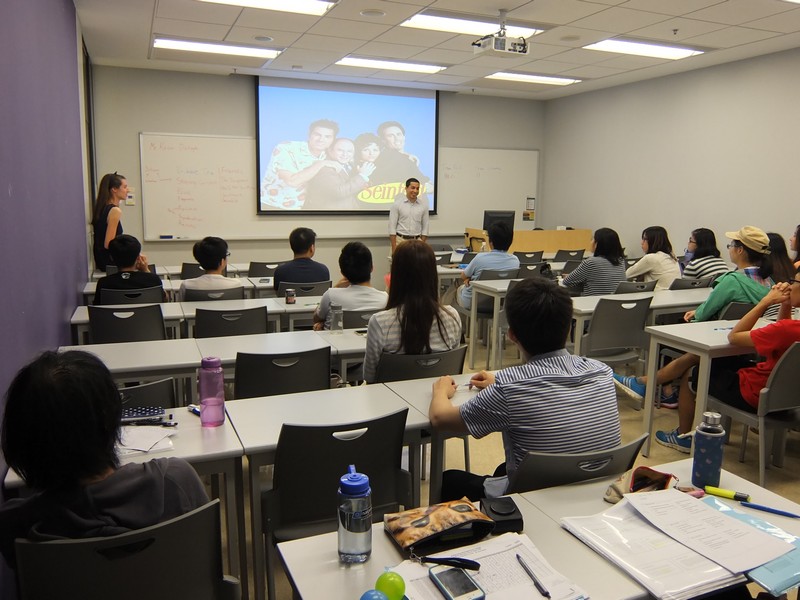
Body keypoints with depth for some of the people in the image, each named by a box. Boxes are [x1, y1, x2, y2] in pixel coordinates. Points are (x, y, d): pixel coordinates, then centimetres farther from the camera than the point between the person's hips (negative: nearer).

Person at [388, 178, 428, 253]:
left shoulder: (423, 205, 5)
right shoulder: (397, 204, -2)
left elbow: (425, 227, 9)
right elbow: (392, 226, -3)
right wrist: (394, 248, -9)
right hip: (400, 241, -2)